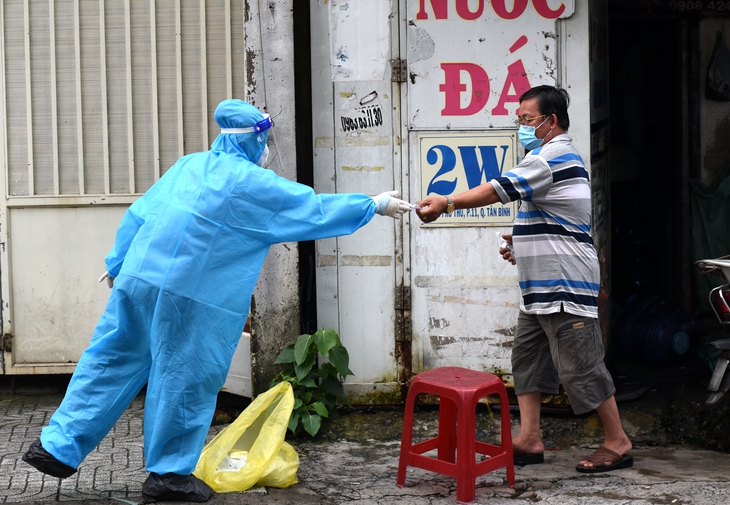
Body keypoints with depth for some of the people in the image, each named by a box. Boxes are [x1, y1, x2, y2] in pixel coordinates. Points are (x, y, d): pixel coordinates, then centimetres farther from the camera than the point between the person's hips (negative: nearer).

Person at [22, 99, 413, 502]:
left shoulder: (188, 166, 14)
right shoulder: (252, 183, -5)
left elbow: (138, 213, 17)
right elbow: (315, 210, -1)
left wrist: (118, 263, 27)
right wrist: (375, 205, 9)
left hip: (138, 281, 7)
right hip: (193, 298, -7)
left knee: (110, 363, 13)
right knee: (186, 379, 6)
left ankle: (58, 446, 16)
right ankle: (170, 473, 16)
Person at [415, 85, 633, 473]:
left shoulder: (552, 157, -14)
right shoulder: (559, 158, 20)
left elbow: (501, 190, -22)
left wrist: (445, 203, -21)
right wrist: (523, 242, 14)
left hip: (564, 288, -11)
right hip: (541, 287, 11)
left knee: (580, 366, -6)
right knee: (527, 357, 10)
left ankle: (618, 443, 3)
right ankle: (530, 440, 12)